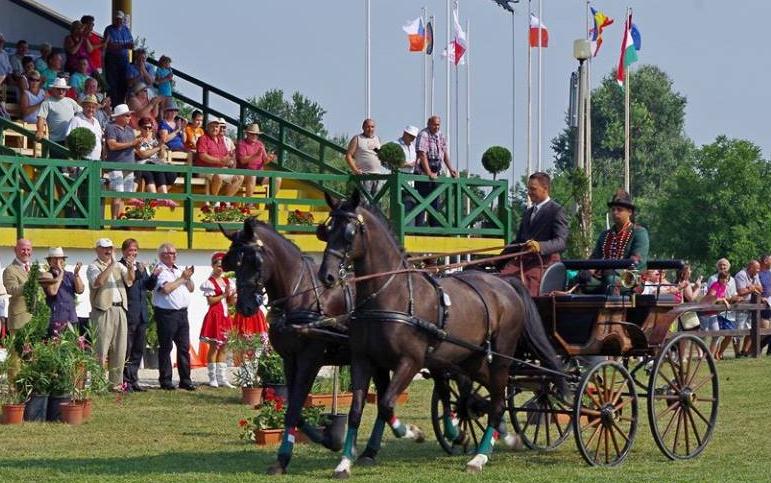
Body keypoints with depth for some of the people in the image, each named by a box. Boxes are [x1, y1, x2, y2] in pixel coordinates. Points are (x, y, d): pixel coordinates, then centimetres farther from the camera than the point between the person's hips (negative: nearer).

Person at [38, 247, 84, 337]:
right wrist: (60, 274, -8)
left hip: (71, 319, 4)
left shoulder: (69, 275, 15)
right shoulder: (46, 276, 1)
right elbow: (52, 291, -16)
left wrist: (76, 274, -10)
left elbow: (80, 290, 3)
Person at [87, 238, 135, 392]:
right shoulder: (93, 267, 2)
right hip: (103, 310, -5)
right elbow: (98, 282, -18)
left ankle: (116, 382, 10)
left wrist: (131, 269, -21)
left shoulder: (119, 266, 18)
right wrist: (110, 265, -22)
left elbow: (130, 280, 1)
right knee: (101, 349, -8)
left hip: (120, 309, 5)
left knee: (119, 349, 5)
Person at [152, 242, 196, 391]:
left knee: (184, 347, 6)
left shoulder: (180, 270, 17)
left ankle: (185, 380, 10)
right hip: (166, 314, -7)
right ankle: (165, 380, 5)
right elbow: (166, 288, -19)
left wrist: (189, 278, 2)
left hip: (182, 312, 7)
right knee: (165, 348, 0)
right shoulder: (160, 271, -5)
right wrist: (182, 278, -9)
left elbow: (191, 289, 21)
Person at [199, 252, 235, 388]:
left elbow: (231, 302, 14)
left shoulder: (227, 281, 14)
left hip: (225, 317, 7)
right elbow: (210, 301, -13)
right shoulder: (209, 282, -5)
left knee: (223, 348, 7)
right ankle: (212, 378, 0)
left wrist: (233, 296, -6)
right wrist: (224, 295, -15)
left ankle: (222, 378, 10)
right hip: (215, 316, -7)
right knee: (214, 347, -4)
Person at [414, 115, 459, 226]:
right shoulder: (423, 135, -13)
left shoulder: (440, 136, 12)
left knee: (437, 202, 8)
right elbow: (422, 155, -20)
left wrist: (451, 169, 6)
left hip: (436, 174, 8)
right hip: (423, 174, -8)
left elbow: (445, 153, 17)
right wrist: (429, 173, -26)